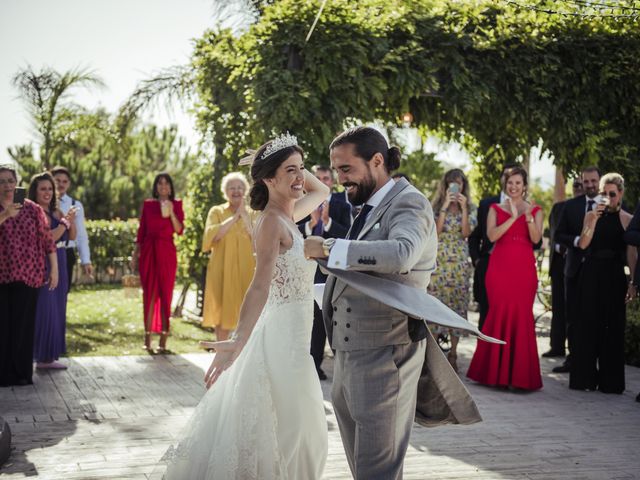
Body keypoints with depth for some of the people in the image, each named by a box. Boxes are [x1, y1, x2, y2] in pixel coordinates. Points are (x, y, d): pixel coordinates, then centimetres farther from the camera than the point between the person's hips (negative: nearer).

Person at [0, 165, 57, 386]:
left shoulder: (33, 209, 7)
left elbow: (47, 241, 6)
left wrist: (54, 269, 2)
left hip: (27, 276, 0)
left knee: (23, 324, 1)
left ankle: (22, 372, 10)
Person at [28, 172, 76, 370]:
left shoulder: (55, 211, 13)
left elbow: (72, 236, 12)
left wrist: (71, 220, -5)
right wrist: (65, 221, -13)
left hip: (60, 264, 8)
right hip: (43, 264, -8)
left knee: (57, 310, 11)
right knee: (45, 310, -5)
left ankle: (50, 356, 19)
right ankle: (43, 356, 3)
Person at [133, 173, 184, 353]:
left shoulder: (176, 204, 5)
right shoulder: (148, 204, 9)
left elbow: (179, 230, -5)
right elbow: (141, 231, 10)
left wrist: (171, 213, -18)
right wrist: (135, 255, 7)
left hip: (166, 252, -1)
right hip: (149, 251, 1)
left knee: (165, 294, -1)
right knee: (149, 294, 2)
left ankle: (163, 339, 2)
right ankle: (147, 338, 5)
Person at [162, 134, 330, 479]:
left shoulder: (287, 216, 7)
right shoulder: (272, 222, -18)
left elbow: (322, 192, 26)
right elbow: (260, 285, -30)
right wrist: (239, 340, -42)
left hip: (293, 335, 9)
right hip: (283, 337, -9)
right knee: (282, 433, 2)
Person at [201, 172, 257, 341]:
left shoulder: (252, 213, 10)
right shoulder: (217, 211, 7)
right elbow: (213, 235, -11)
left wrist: (245, 217, -12)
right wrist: (234, 217, -12)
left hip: (245, 269, 1)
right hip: (222, 269, -1)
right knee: (222, 310, 1)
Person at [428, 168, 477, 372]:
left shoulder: (470, 208, 8)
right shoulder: (436, 206, 7)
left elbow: (466, 233, -5)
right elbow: (435, 231, -7)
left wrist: (463, 208, -13)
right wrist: (445, 207, -12)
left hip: (459, 263, 1)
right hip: (438, 261, -1)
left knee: (457, 303, 0)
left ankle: (453, 353, 6)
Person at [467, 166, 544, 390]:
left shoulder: (535, 210, 11)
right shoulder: (496, 209, 11)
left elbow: (536, 239, -3)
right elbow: (492, 235, -6)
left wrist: (528, 218, -19)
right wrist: (513, 217, -15)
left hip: (524, 268, 0)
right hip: (500, 266, 0)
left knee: (522, 316, -5)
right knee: (498, 314, -4)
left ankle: (520, 374, 1)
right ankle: (495, 371, 6)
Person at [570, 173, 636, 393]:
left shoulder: (627, 219, 2)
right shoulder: (591, 215, 6)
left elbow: (631, 253, -1)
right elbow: (582, 244, -6)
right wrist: (594, 220, -16)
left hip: (614, 276, -1)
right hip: (590, 275, 1)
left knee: (612, 327, 3)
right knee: (587, 324, 4)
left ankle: (610, 380, 12)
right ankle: (585, 376, 14)